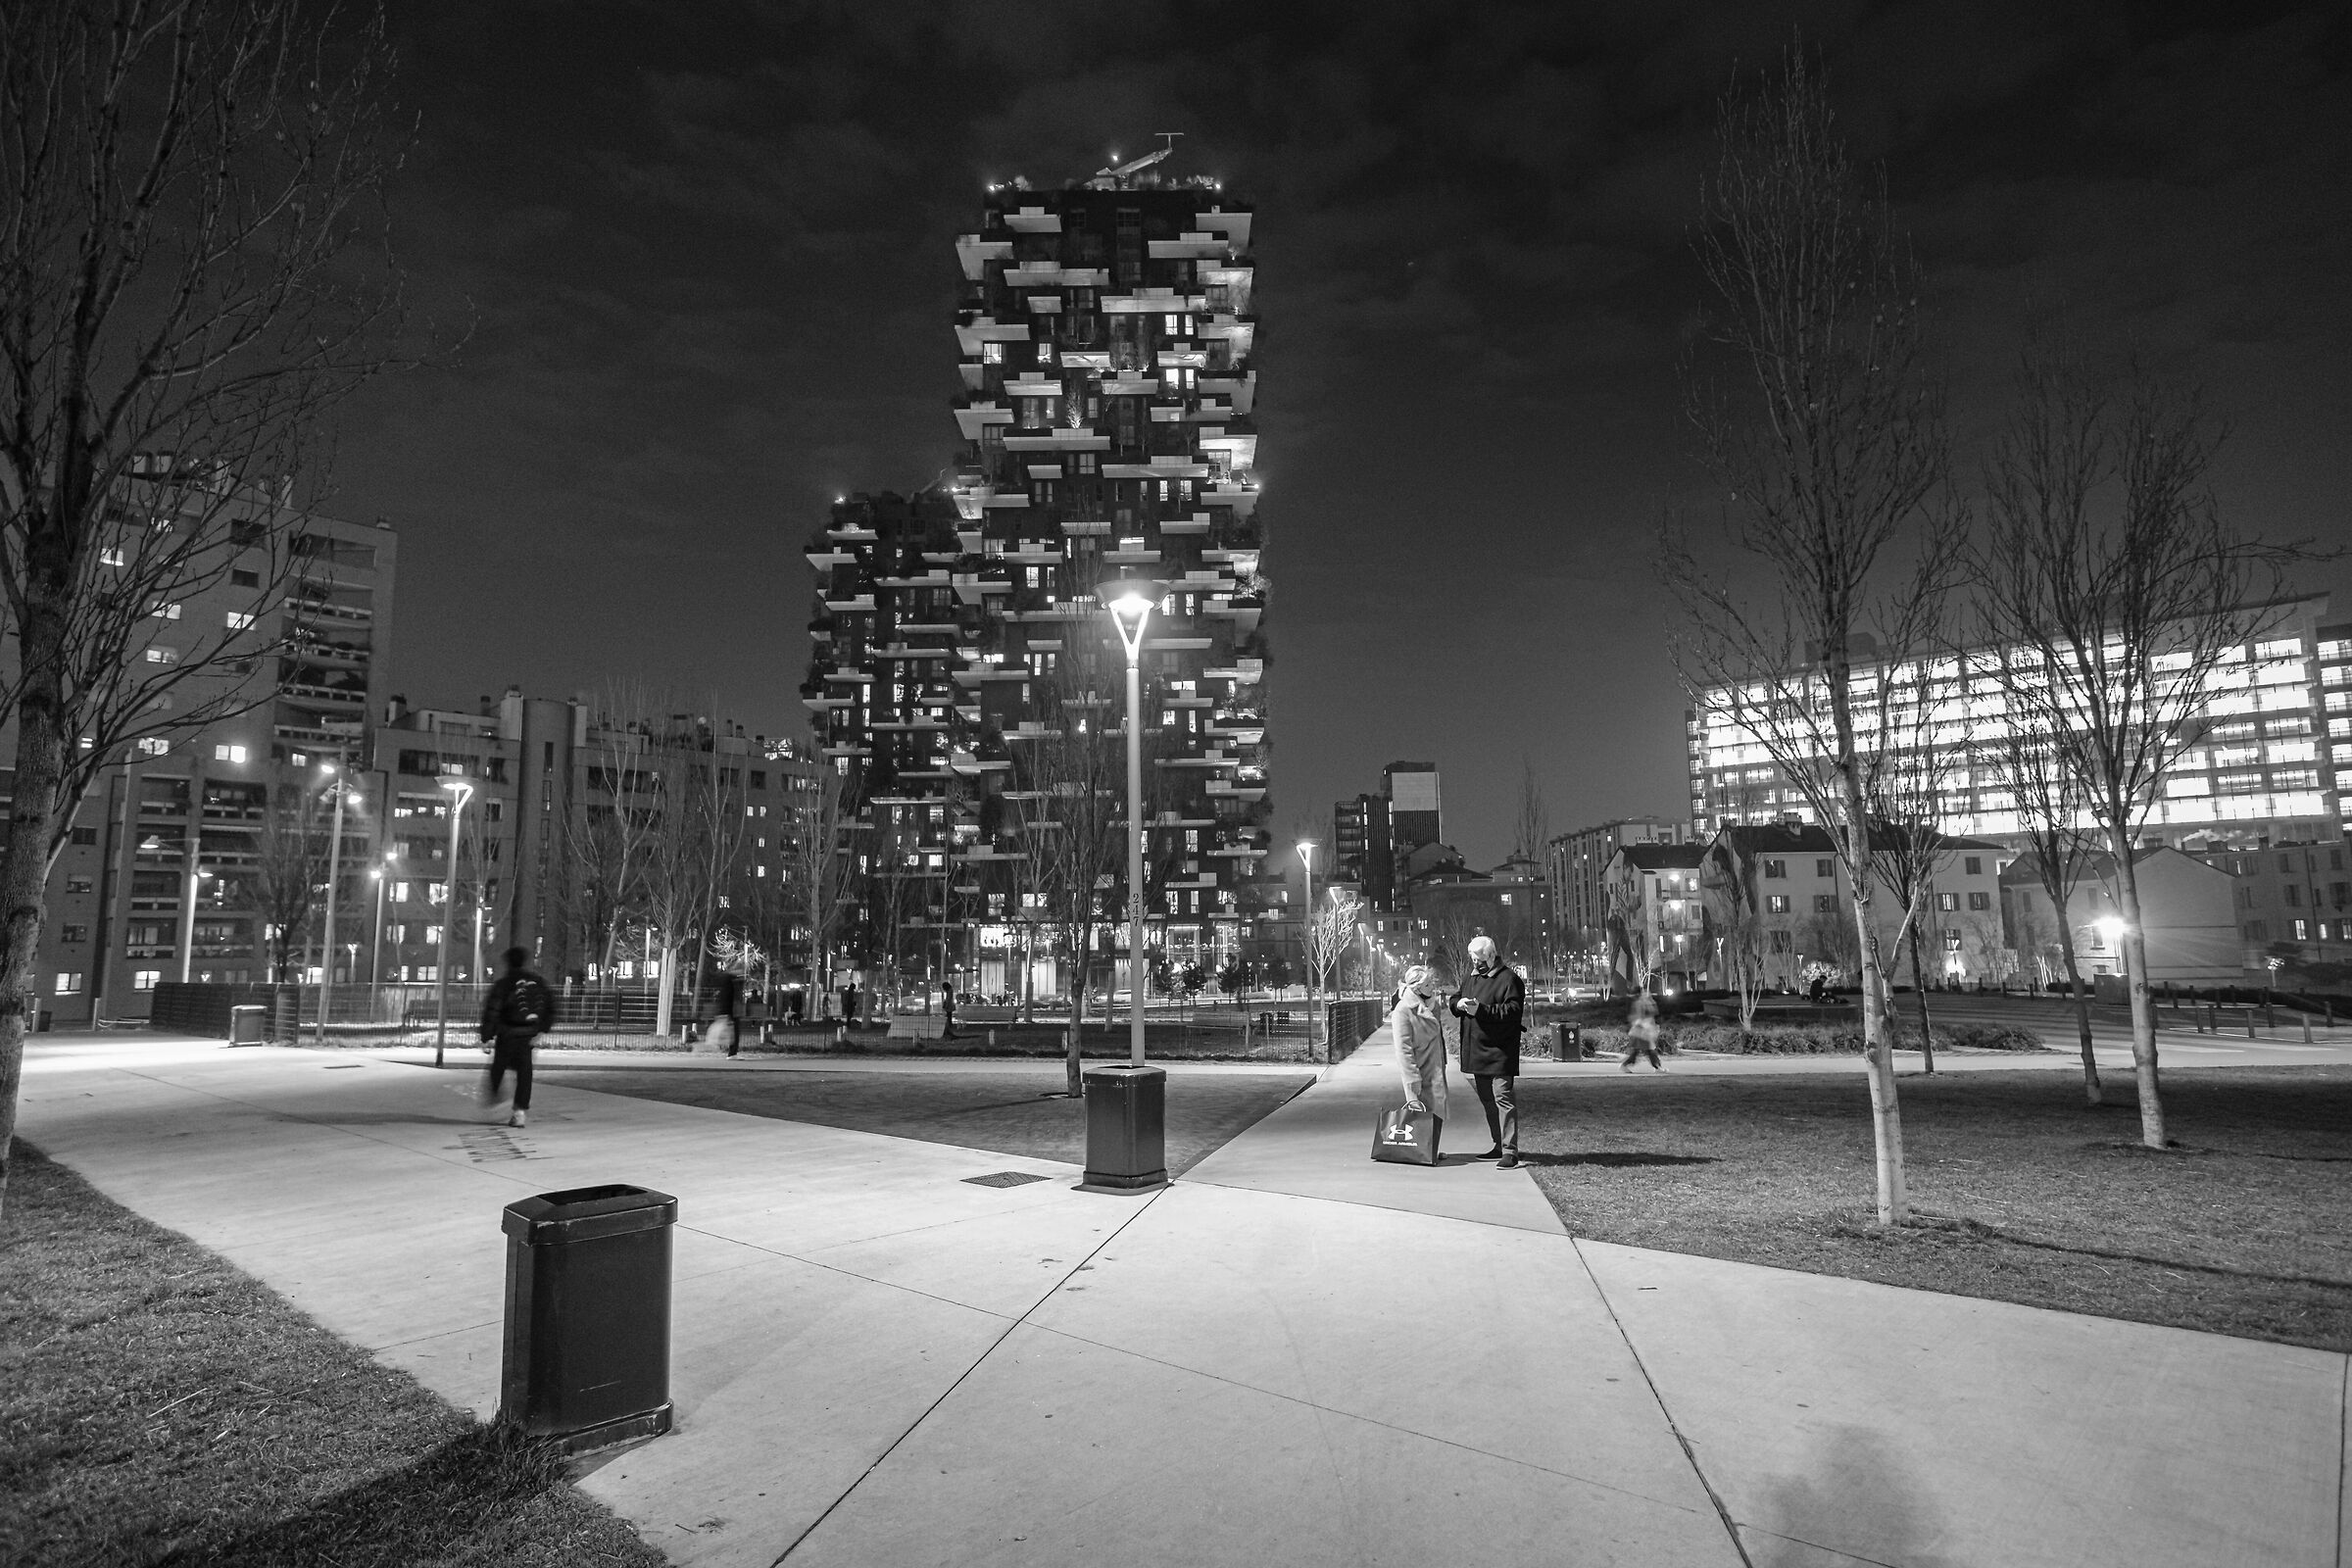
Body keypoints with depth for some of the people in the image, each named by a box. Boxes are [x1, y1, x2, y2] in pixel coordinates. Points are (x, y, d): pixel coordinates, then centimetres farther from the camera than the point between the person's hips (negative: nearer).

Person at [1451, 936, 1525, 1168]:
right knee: (1487, 1100, 15)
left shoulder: (1508, 979, -10)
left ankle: (1509, 1151, -8)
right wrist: (1459, 1003, -4)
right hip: (1477, 1052, 9)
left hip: (1499, 1052, -8)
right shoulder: (1472, 978, 16)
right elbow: (1455, 999, 20)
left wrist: (1481, 1010, -24)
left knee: (1503, 1099, -10)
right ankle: (1499, 1146, 25)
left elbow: (1513, 1010, -19)